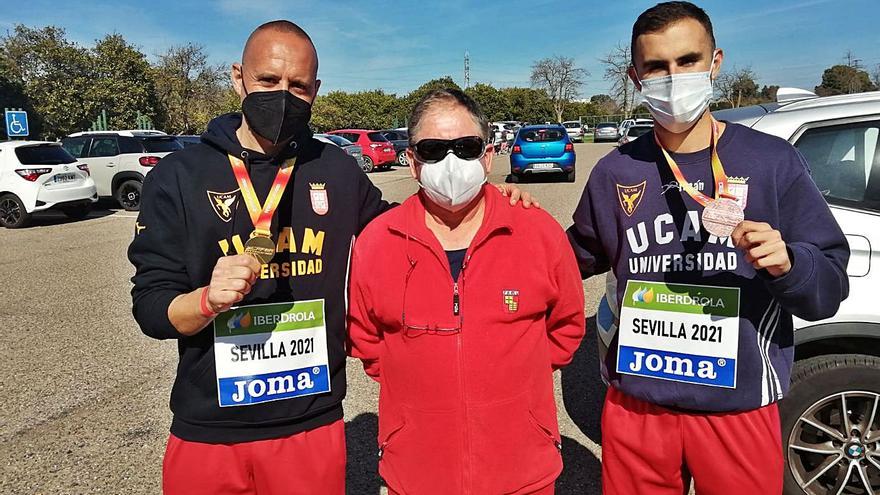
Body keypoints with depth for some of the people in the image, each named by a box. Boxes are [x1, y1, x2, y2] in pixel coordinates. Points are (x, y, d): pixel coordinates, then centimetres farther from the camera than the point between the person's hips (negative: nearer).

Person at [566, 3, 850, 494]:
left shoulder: (774, 162, -4)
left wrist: (786, 263, -24)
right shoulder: (615, 172, 1)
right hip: (636, 404, 2)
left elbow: (830, 287, -3)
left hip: (739, 409, -1)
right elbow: (581, 257, 15)